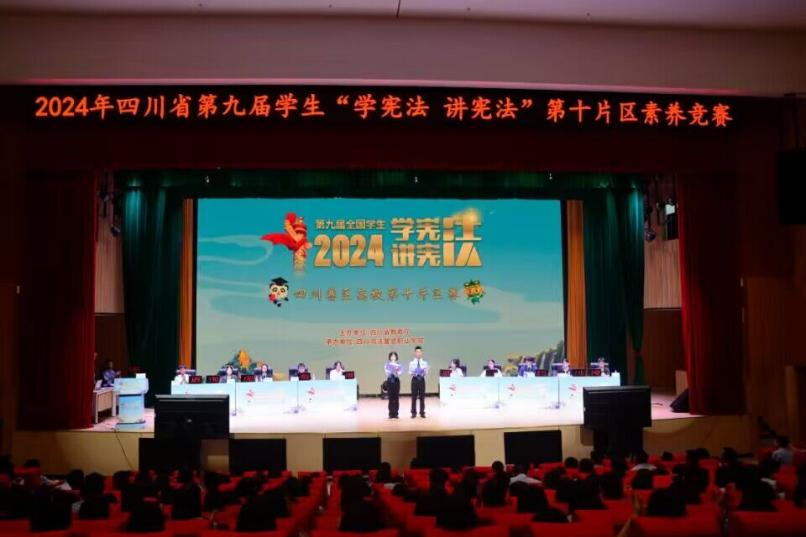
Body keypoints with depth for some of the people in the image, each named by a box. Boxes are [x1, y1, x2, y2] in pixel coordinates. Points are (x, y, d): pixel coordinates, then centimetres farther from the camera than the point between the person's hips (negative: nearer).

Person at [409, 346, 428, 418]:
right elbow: (409, 372, 0)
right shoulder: (411, 362, 3)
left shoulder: (424, 362, 4)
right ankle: (413, 412, 12)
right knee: (414, 397, 3)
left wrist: (424, 372, -19)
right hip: (414, 380, -1)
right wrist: (412, 372, -20)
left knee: (422, 397, 4)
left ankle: (422, 413, 13)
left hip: (422, 380, 1)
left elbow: (426, 373, 2)